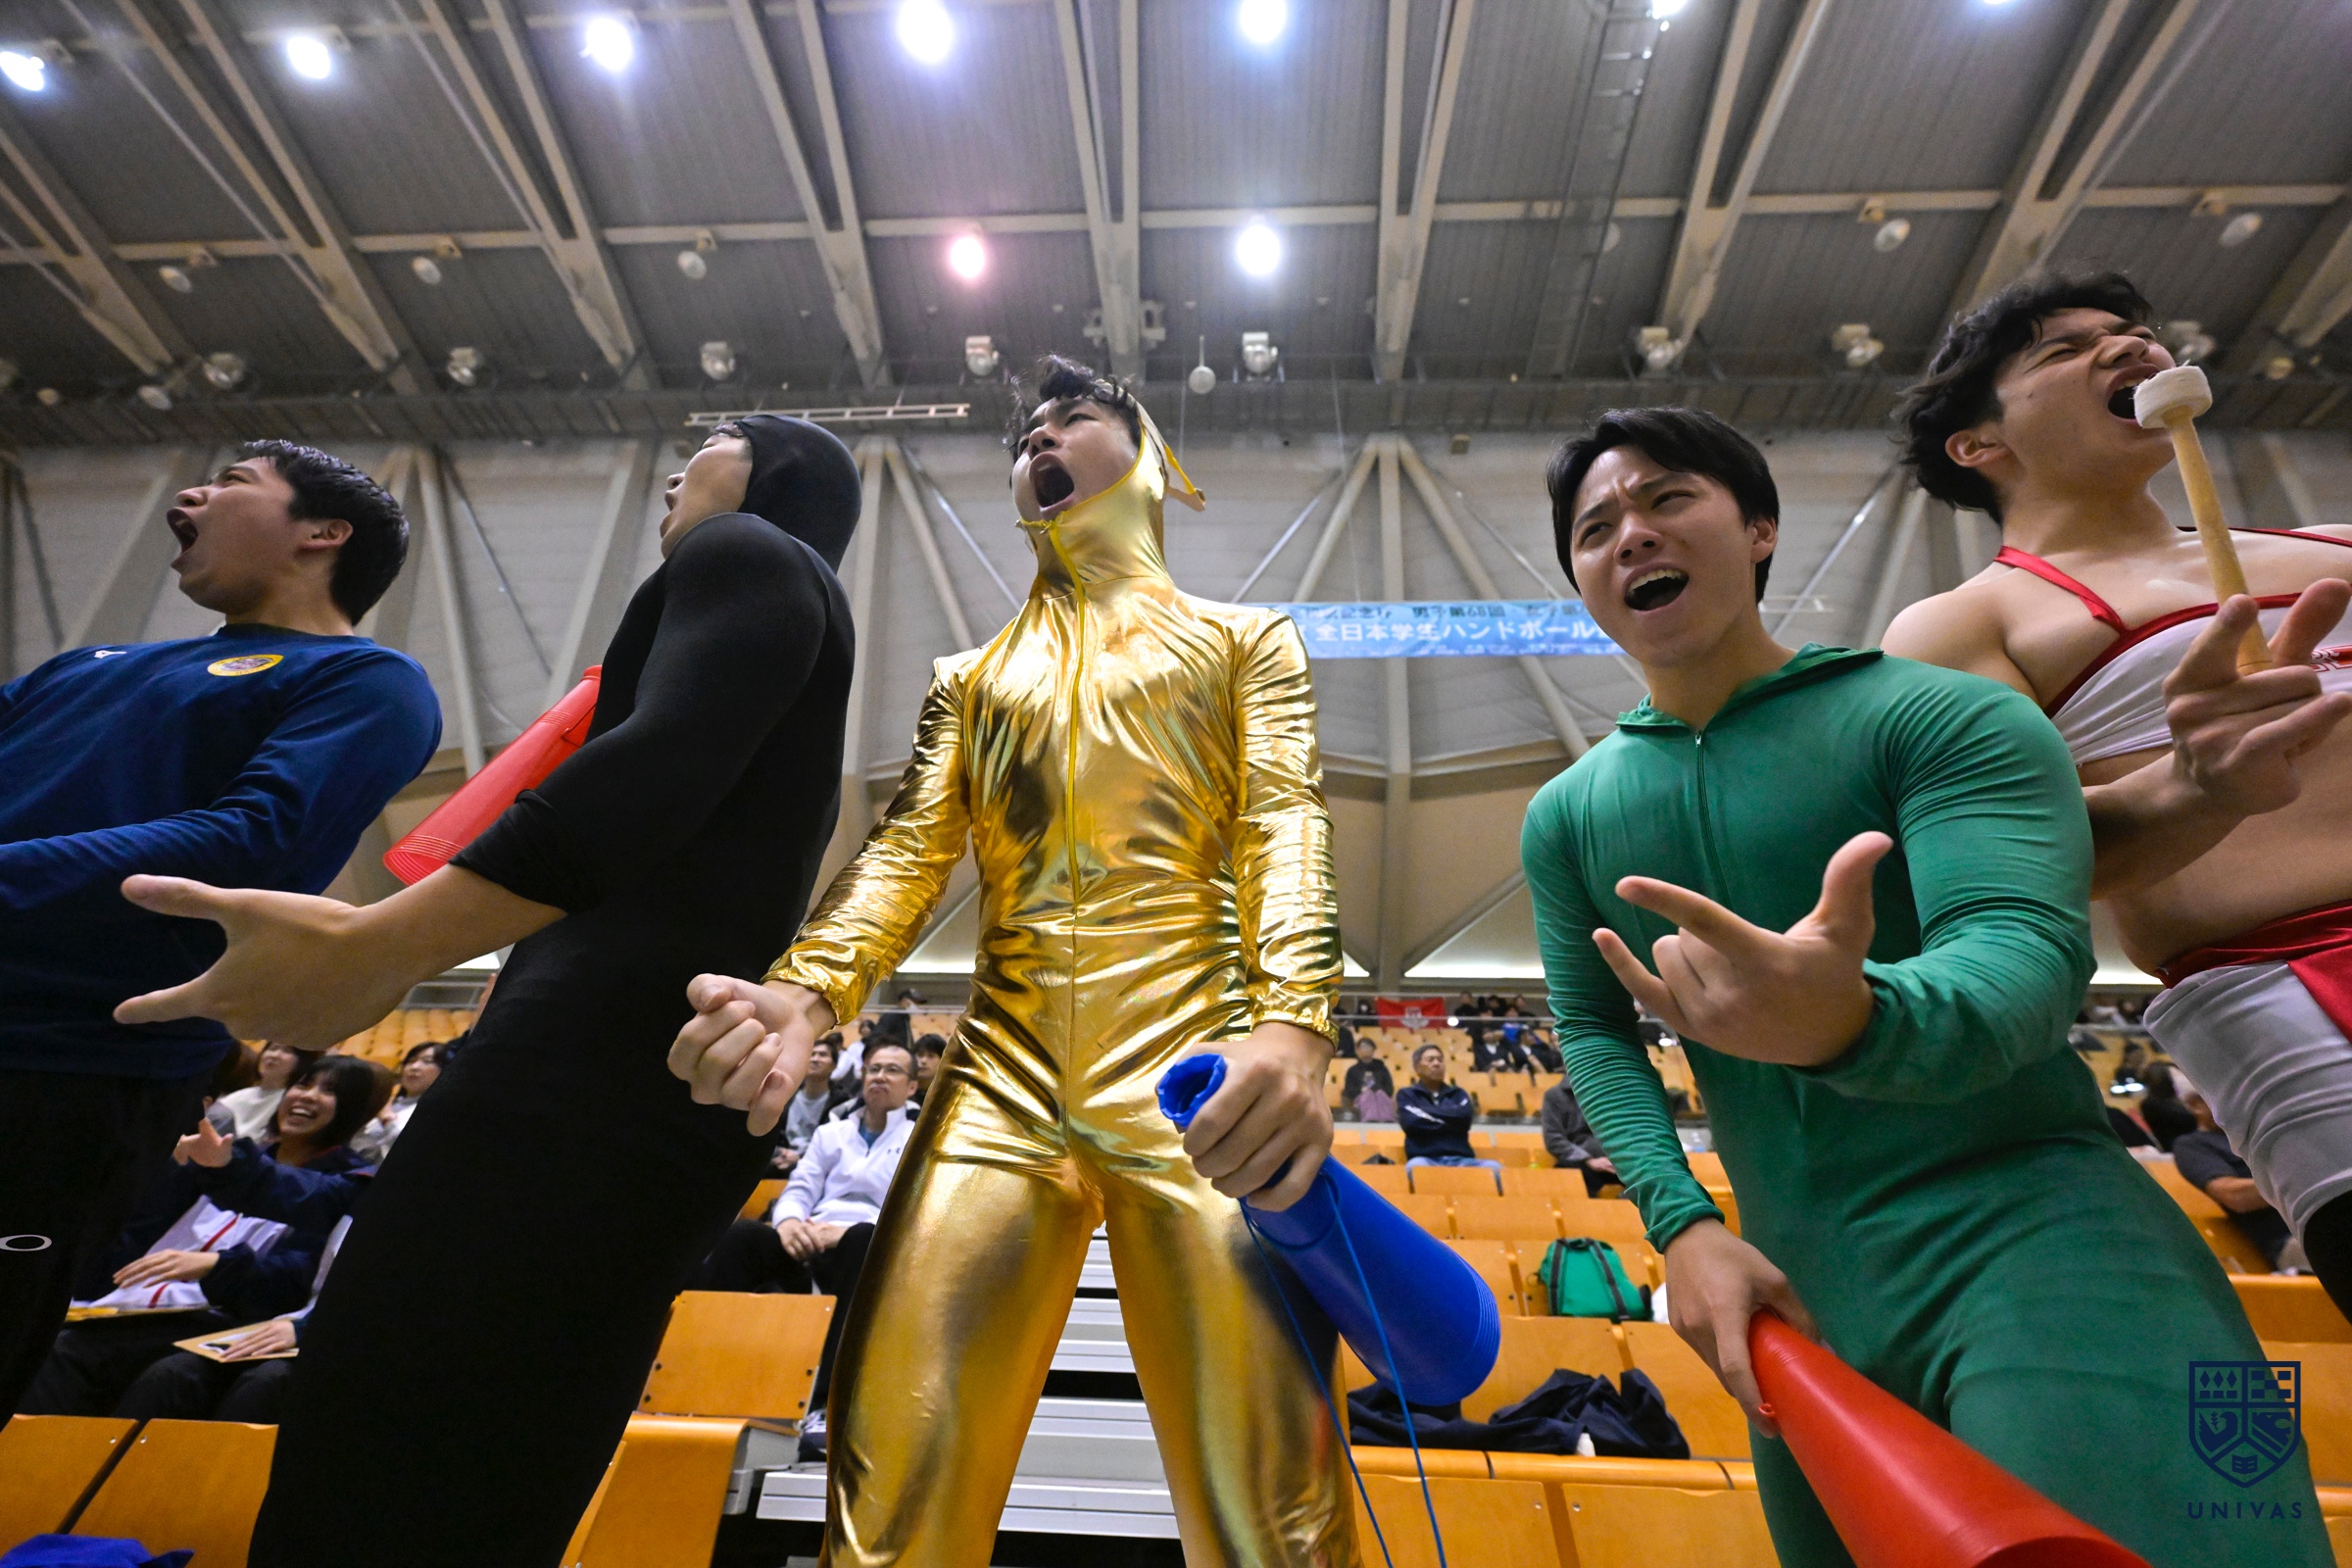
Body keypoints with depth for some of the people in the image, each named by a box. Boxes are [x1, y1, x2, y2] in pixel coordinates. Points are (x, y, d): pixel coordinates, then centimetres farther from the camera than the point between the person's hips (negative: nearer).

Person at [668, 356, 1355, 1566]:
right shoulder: (970, 679, 25)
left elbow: (1288, 828, -1)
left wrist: (1296, 1022, -21)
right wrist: (803, 993, -11)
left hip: (1195, 1079, -2)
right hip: (1002, 1079, 3)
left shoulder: (1243, 640, 16)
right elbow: (907, 848, 11)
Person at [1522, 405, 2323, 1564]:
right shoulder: (1566, 815, 4)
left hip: (2030, 1227, -4)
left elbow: (2026, 954, -23)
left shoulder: (1944, 716, -8)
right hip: (1800, 1294, 4)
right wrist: (1682, 1223, -9)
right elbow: (1593, 1034, 7)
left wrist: (1850, 1020, -46)